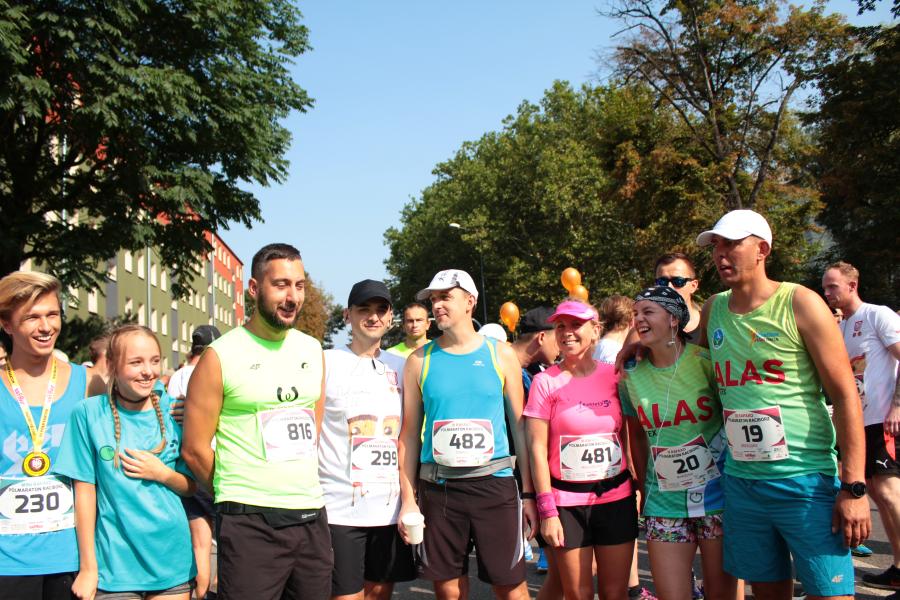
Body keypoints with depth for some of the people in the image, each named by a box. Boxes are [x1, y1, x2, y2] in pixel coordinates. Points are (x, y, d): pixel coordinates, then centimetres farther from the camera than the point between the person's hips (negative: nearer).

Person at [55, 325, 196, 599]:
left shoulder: (172, 411, -1)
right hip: (115, 564, -2)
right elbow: (85, 490, -5)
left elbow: (191, 486, 6)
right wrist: (88, 567, -5)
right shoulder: (89, 413, -7)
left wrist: (162, 473, -13)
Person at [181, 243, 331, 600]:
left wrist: (299, 487, 15)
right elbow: (194, 449, -3)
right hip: (250, 524, -5)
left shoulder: (312, 351, 10)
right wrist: (237, 495, 6)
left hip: (312, 517, 5)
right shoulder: (220, 356, -6)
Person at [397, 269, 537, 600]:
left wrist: (529, 492, 1)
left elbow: (520, 425, 5)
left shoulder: (501, 355, 4)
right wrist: (407, 498, 0)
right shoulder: (419, 361, 5)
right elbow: (409, 433, 6)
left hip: (494, 482, -1)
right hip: (438, 488, 1)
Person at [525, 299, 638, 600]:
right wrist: (547, 511, -9)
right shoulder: (545, 382, -4)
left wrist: (641, 486, 2)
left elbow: (629, 437, 10)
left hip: (616, 498, 2)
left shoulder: (614, 376, 3)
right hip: (566, 501, -2)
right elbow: (537, 449, -6)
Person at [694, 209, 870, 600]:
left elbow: (845, 394, -9)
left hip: (806, 482, -4)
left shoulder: (800, 303, -7)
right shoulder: (713, 309, 7)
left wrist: (853, 487, -13)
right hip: (740, 482, 5)